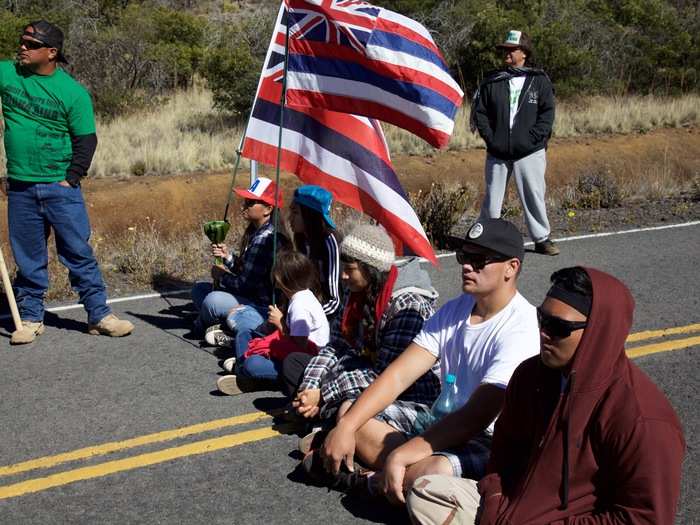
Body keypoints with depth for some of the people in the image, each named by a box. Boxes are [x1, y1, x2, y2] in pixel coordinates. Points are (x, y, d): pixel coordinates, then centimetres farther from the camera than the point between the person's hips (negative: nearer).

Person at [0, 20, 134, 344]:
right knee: (28, 258, 10)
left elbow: (86, 140, -4)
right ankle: (30, 318, 21)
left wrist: (71, 178, -11)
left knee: (79, 253, 1)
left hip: (61, 187, -3)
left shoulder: (73, 92, -5)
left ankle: (99, 316, 8)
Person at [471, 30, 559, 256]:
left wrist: (532, 138, -10)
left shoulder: (540, 81, 3)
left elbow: (547, 113, 0)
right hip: (497, 151, 2)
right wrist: (490, 137, -4)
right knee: (492, 197, 6)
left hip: (529, 152, -2)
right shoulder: (492, 82, 7)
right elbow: (480, 112, 8)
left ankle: (542, 239, 14)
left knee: (534, 195, 1)